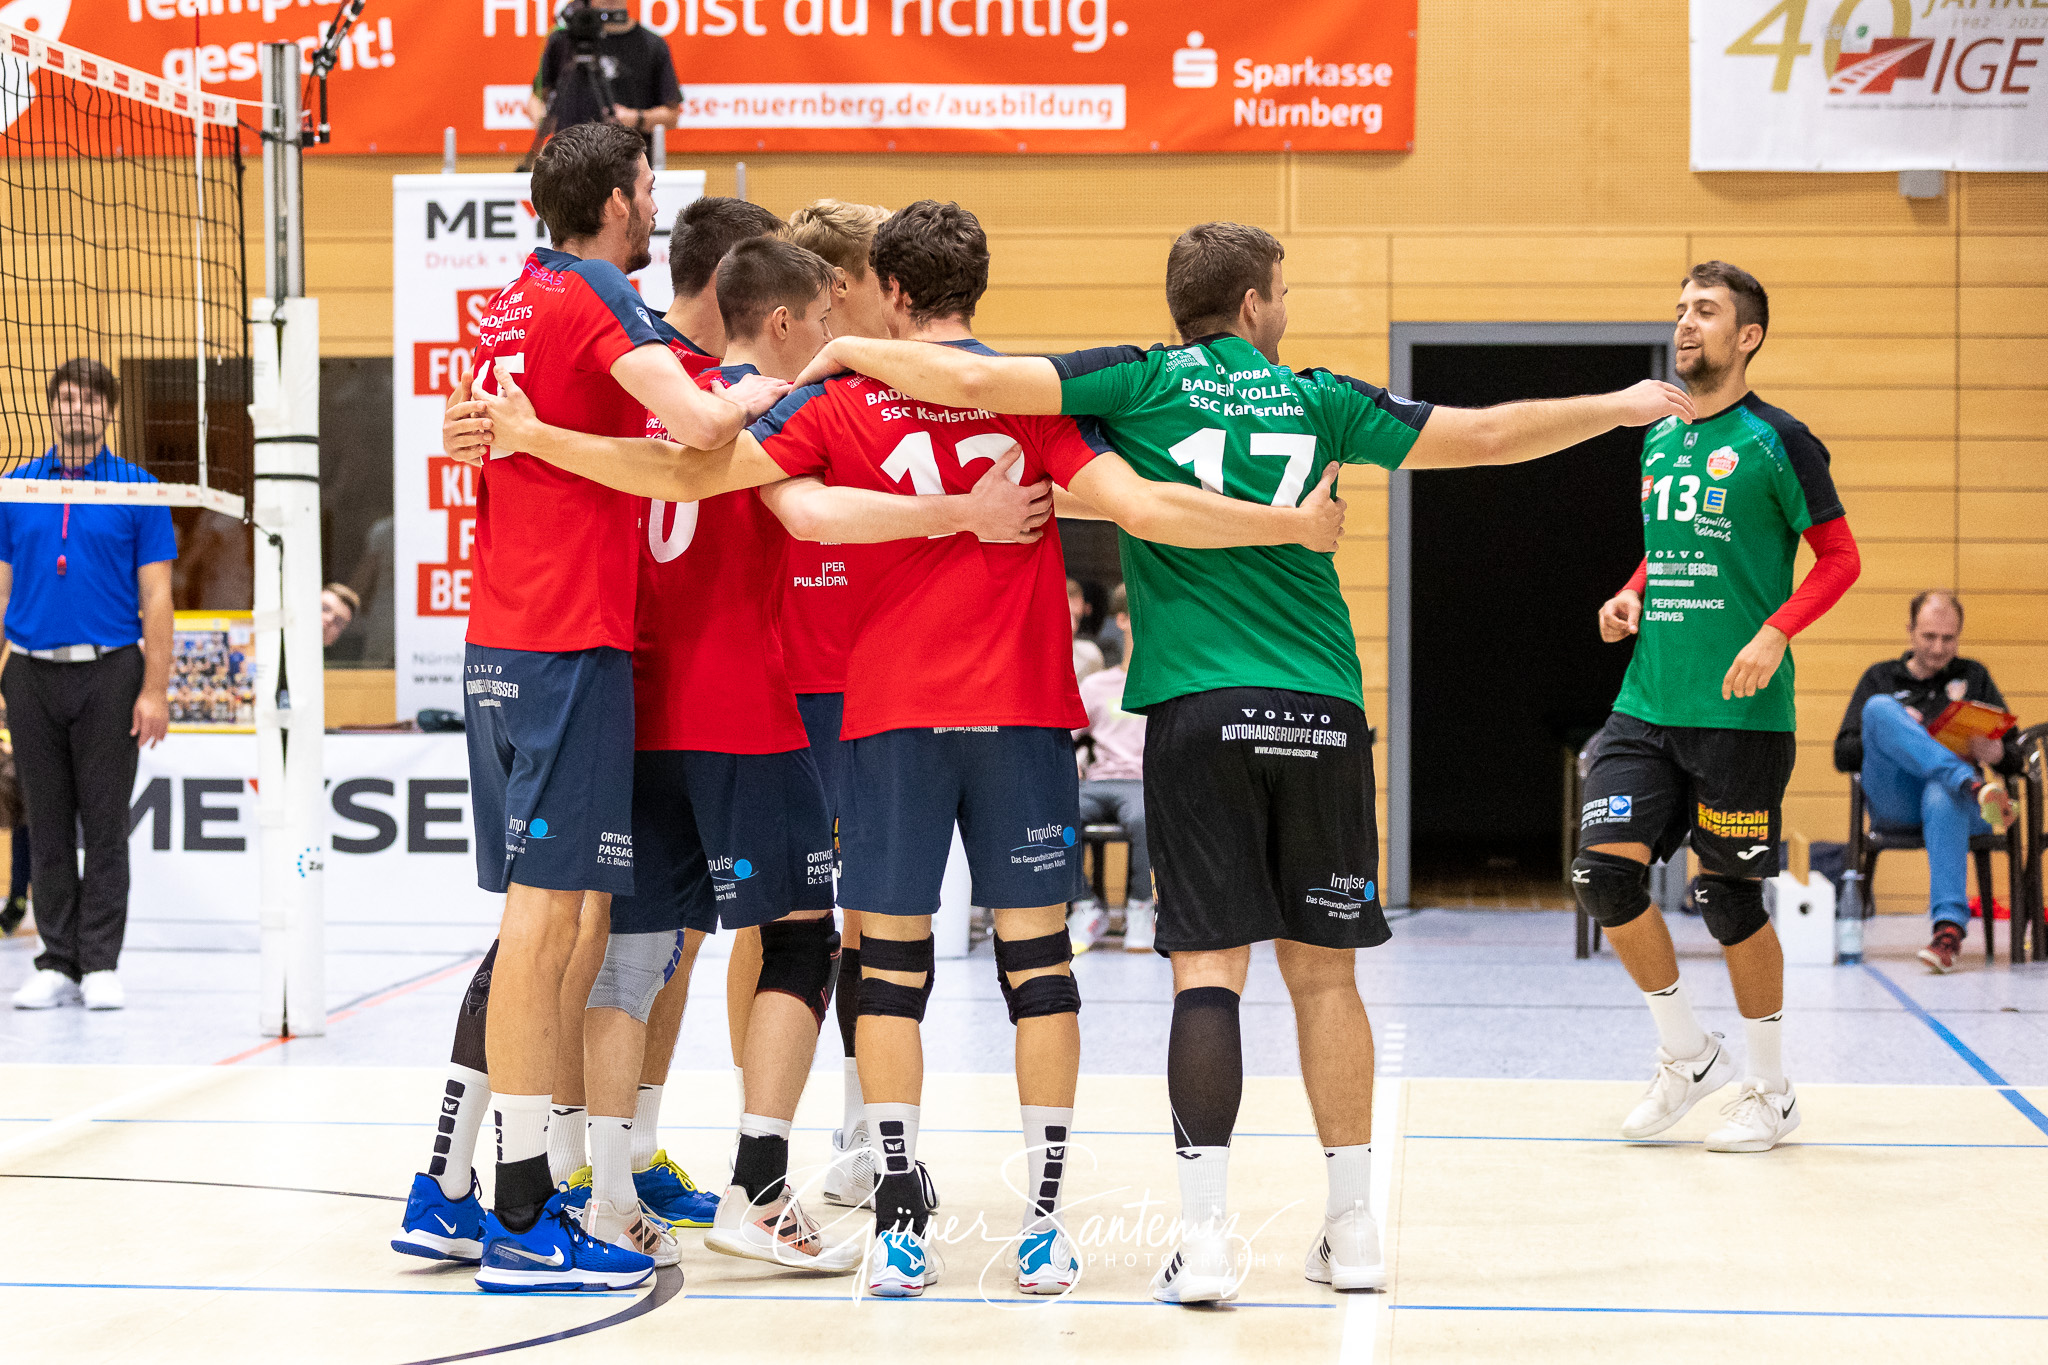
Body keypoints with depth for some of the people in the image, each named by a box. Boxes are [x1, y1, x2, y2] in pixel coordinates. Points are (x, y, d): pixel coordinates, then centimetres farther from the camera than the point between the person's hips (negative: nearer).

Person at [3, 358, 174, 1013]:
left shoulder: (138, 491, 2)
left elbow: (156, 598, -1)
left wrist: (155, 690, -8)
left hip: (109, 673, -2)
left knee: (104, 824, -2)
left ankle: (100, 965, 2)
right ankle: (57, 965, 10)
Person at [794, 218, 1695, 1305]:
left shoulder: (1140, 383, 5)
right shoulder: (1318, 400, 10)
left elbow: (977, 380, -5)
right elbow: (1487, 436, 14)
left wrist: (850, 349, 11)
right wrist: (1621, 407, 28)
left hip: (1197, 714, -1)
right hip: (1322, 710, 1)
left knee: (1208, 968, -3)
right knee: (1324, 970, 9)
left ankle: (1205, 1237, -12)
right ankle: (1351, 1231, 14)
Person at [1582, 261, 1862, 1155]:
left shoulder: (1775, 440, -5)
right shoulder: (1657, 442, 13)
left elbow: (1840, 557, -4)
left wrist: (1775, 634, -18)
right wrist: (1628, 598, 6)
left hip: (1741, 712, -6)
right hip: (1648, 703, 6)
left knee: (1729, 899, -1)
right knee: (1603, 870, -7)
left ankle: (1770, 1090, 18)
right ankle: (1686, 1055, 13)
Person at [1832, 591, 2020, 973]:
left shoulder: (1974, 676, 25)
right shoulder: (1881, 677, 23)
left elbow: (2016, 759, 17)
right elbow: (1843, 756, 13)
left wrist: (1995, 753, -8)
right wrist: (1888, 731, -6)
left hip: (1951, 794, 0)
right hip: (1894, 804, 0)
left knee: (1942, 796, -40)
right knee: (1879, 707, -27)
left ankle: (1949, 926, -51)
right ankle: (1973, 787, -48)